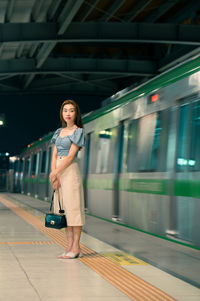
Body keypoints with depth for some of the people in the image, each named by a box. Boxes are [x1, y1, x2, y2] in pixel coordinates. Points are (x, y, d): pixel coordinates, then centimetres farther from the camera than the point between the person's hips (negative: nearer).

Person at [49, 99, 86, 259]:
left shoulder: (78, 131, -3)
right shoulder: (59, 132, 16)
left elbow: (71, 156, -11)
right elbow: (55, 155, 10)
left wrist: (55, 173, -13)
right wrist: (53, 174, -4)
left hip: (71, 171, -7)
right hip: (58, 171, 7)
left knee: (73, 207, -9)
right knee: (63, 209, 5)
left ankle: (76, 247, -7)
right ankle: (70, 246, 8)